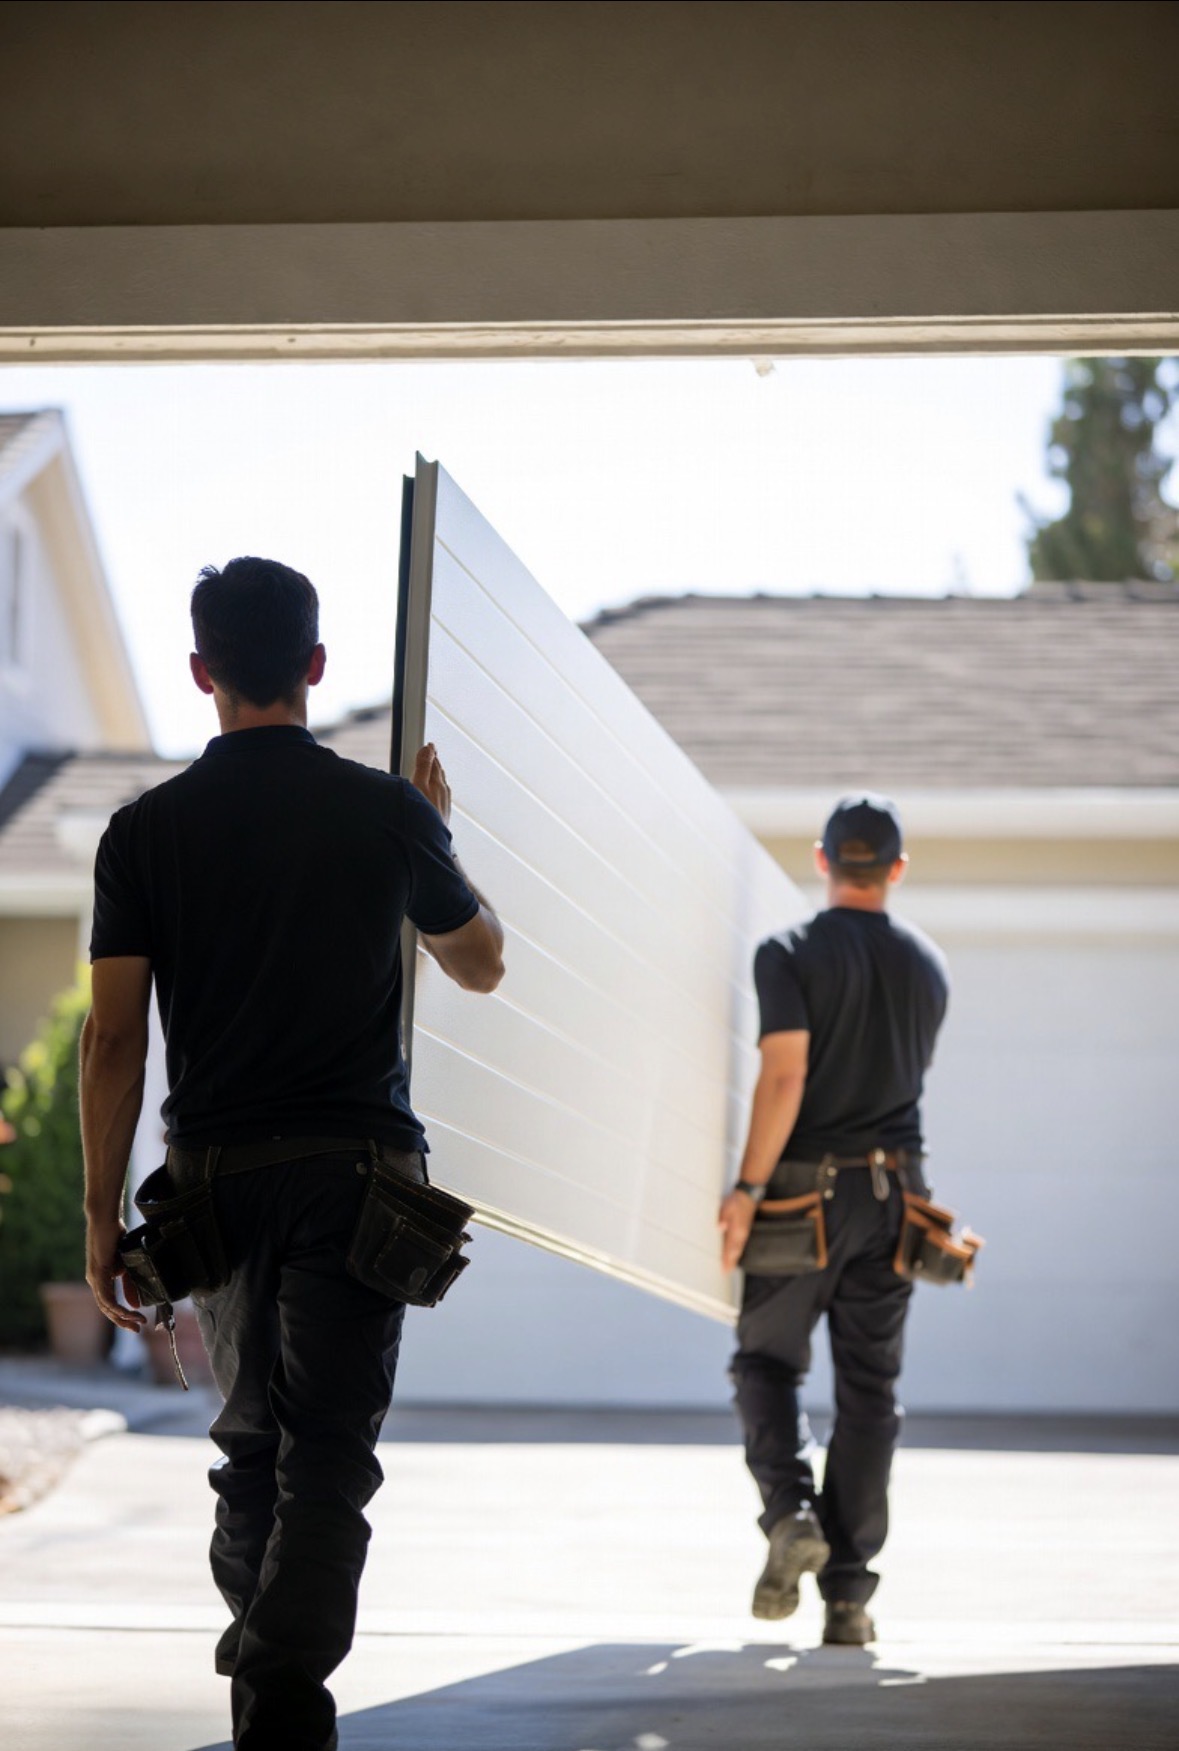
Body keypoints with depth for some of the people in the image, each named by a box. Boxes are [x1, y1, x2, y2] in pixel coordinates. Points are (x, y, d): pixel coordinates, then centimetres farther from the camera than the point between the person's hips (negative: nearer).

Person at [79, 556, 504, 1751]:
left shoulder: (145, 831, 0)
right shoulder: (387, 813, -1)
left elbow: (114, 1037, -2)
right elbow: (480, 966, 15)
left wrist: (103, 1214, 4)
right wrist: (438, 835, 29)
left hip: (213, 1174, 2)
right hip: (353, 1170, -2)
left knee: (250, 1438, 19)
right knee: (329, 1451, -2)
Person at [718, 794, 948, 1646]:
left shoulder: (790, 953, -7)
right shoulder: (929, 965, 8)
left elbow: (785, 1075, -17)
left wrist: (747, 1187, -14)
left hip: (804, 1192, -3)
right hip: (893, 1191, 3)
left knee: (768, 1359, 12)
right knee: (870, 1388, 6)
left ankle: (791, 1510, -12)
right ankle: (848, 1593, 3)